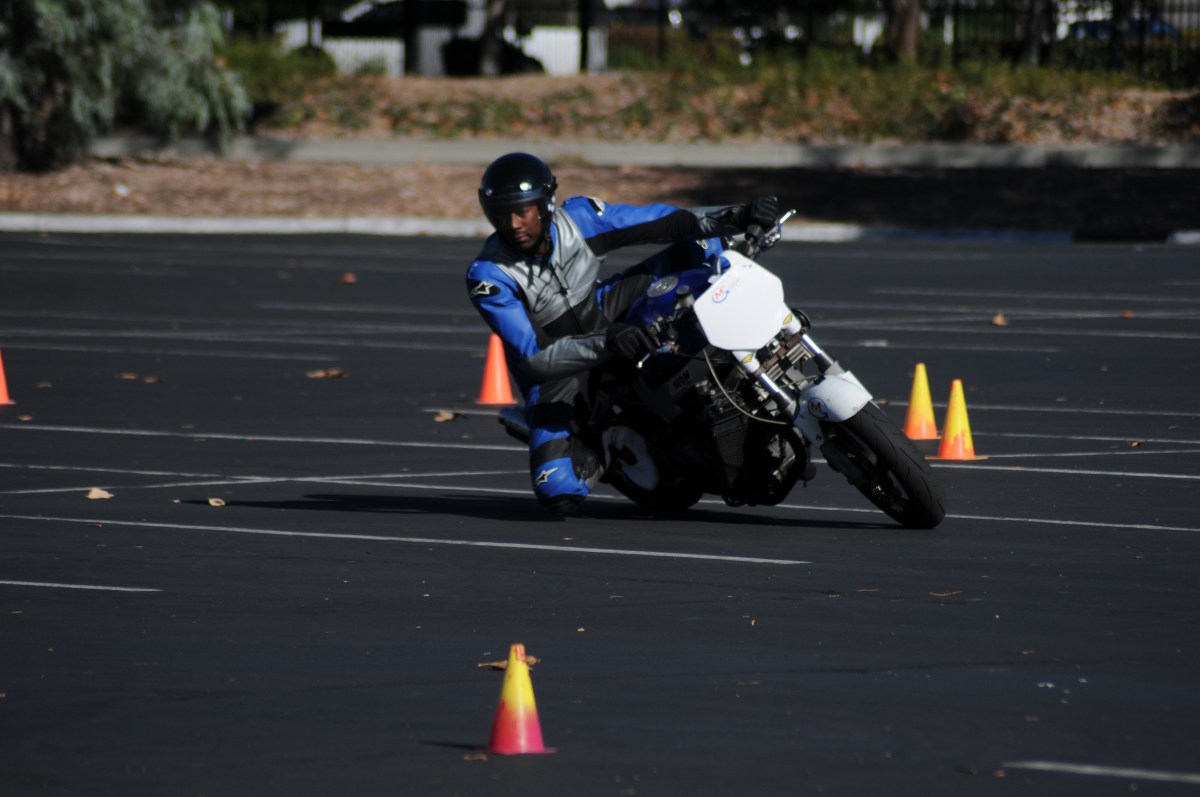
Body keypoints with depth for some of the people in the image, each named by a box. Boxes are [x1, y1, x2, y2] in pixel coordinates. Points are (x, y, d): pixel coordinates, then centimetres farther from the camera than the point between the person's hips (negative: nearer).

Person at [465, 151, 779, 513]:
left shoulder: (578, 218, -19)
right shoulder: (487, 276, -29)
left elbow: (663, 222, -16)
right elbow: (532, 356, -33)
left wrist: (738, 216, -31)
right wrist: (605, 344, -47)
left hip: (605, 317, 3)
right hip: (556, 367, -3)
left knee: (701, 246, -11)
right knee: (558, 492, -24)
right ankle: (597, 450, 9)